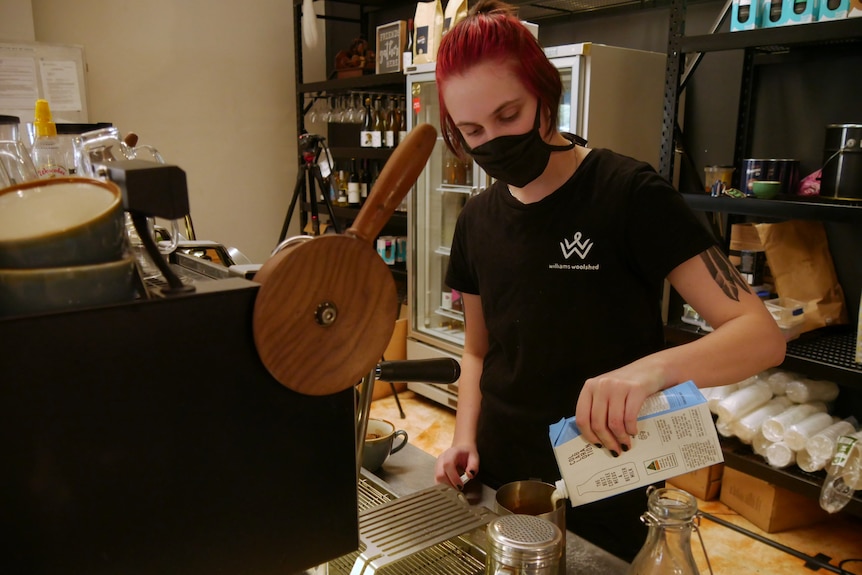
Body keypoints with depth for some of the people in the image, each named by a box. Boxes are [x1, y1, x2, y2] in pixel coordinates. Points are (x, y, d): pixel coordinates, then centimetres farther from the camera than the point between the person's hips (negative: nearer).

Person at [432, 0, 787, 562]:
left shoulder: (628, 194, -16)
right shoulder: (478, 220, 0)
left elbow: (763, 335, -21)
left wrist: (653, 368, -39)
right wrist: (465, 435, -6)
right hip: (496, 482, 5)